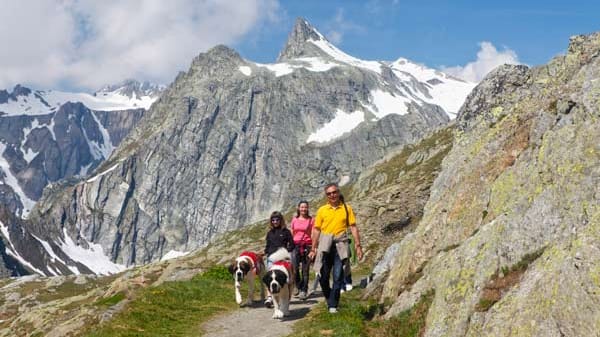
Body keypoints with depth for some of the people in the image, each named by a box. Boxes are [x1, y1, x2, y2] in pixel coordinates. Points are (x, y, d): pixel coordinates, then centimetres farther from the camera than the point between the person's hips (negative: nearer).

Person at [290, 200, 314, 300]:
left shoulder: (311, 220, 3)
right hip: (295, 245, 2)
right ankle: (298, 286, 14)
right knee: (294, 268, -8)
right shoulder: (294, 220, 11)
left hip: (307, 246, -2)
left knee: (305, 269, -2)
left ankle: (303, 291, 3)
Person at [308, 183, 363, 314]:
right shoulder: (322, 210, 6)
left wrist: (358, 245, -2)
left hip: (340, 245, -1)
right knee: (323, 276, 4)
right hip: (325, 246, 1)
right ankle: (329, 298, 29)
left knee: (338, 277, -3)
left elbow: (353, 227, 5)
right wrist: (313, 249, 6)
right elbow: (316, 230, 8)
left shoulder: (346, 208, 5)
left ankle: (333, 305, 4)